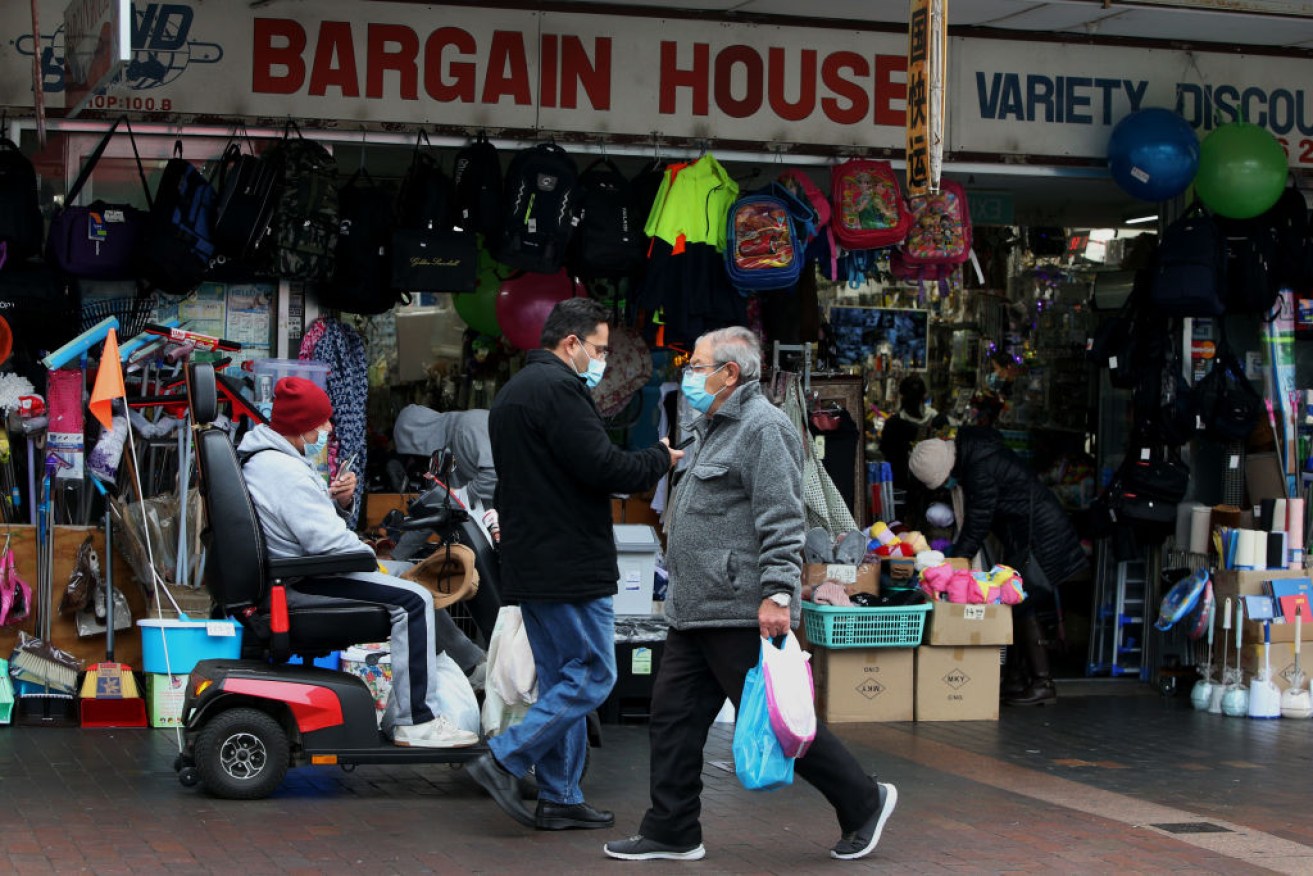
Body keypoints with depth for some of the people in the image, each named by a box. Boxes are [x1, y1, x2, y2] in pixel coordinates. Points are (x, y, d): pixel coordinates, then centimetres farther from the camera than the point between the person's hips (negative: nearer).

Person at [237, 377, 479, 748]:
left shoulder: (261, 458, 13)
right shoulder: (283, 471, -23)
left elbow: (313, 515, 19)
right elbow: (326, 539, -27)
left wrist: (339, 498, -2)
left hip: (287, 573, 12)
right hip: (301, 584, -12)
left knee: (412, 576, 18)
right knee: (412, 600, -19)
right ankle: (417, 722, -18)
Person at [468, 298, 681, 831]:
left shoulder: (511, 392, 20)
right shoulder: (559, 388, -14)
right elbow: (602, 467, -19)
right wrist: (661, 459, -4)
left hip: (528, 565, 10)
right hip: (570, 564, -10)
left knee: (561, 678, 13)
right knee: (592, 675, -4)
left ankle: (559, 797, 14)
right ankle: (504, 762, -8)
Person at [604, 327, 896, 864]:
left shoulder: (763, 428, -13)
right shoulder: (714, 429, 20)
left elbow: (782, 521, -20)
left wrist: (777, 594, -26)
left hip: (742, 613, -10)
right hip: (694, 613, 10)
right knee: (673, 717, 8)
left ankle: (863, 802, 9)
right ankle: (672, 833, 15)